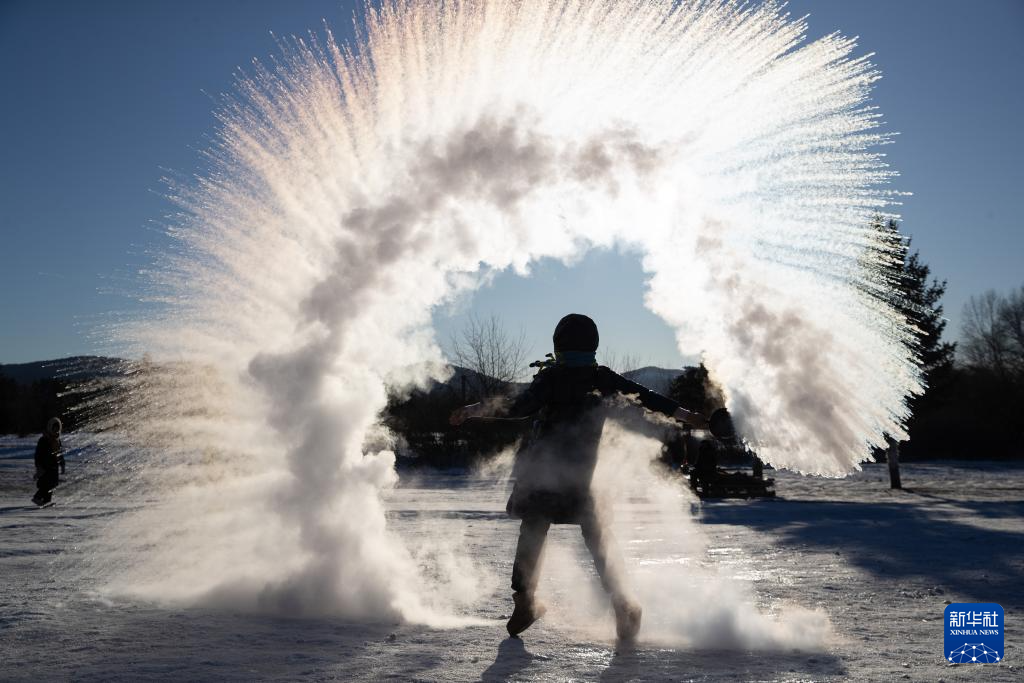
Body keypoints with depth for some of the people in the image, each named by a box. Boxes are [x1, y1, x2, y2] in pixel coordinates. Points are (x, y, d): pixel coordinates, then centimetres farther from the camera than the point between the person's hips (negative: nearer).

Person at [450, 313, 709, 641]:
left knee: (532, 534, 13)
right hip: (579, 477, 2)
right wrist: (686, 415, 14)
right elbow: (646, 397, 5)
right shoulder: (603, 378, 1)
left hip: (539, 470, -1)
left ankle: (524, 599, 12)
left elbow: (517, 408, -14)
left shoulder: (551, 377, -6)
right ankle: (622, 602, 0)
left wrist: (473, 410, -3)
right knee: (599, 539, 10)